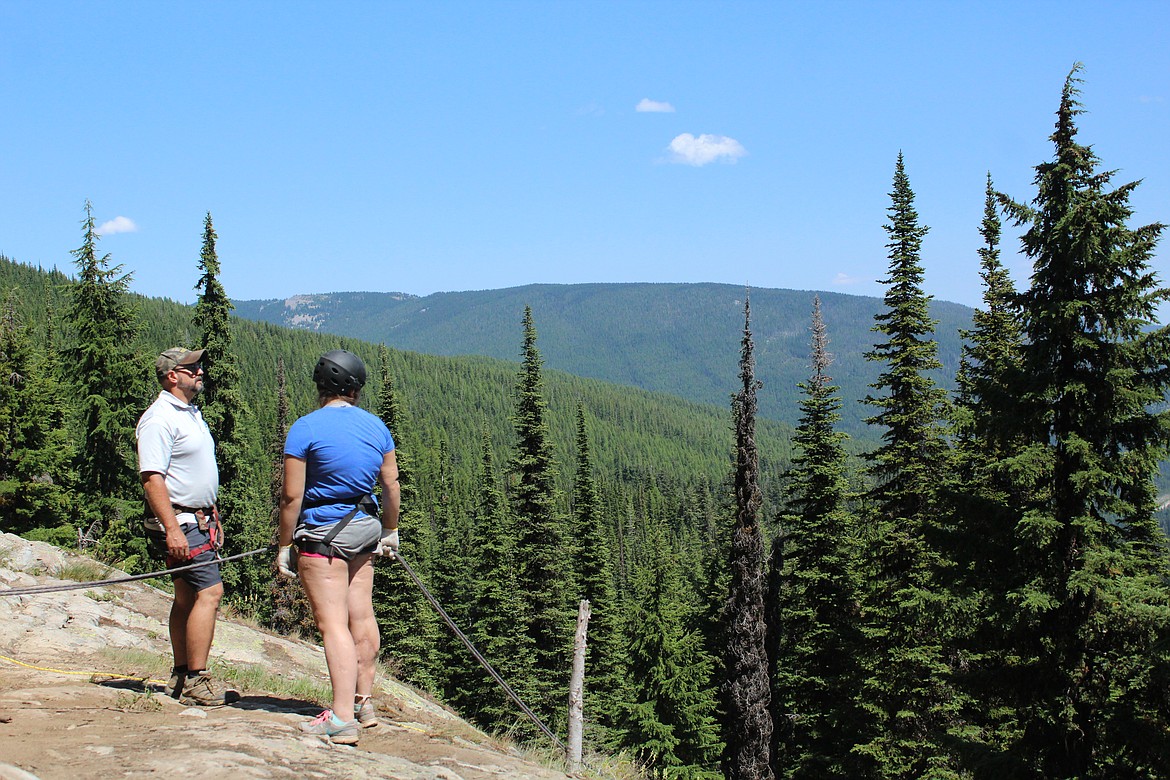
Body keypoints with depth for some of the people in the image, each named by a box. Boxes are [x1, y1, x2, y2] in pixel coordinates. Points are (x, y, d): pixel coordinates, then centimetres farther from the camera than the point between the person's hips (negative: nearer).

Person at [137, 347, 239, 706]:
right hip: (178, 520, -10)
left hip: (199, 519, 10)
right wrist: (172, 529, -27)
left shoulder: (192, 413, 17)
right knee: (209, 592, -15)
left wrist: (214, 518, 24)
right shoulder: (160, 418, -14)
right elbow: (152, 477, -21)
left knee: (187, 597, 12)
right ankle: (196, 681, -13)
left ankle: (180, 677, 19)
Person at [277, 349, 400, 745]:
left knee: (333, 623, -9)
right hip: (365, 529, 6)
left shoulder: (306, 428, -11)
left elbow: (291, 495, -13)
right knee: (361, 616, 15)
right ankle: (364, 703, 26)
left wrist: (285, 546, -5)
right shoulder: (376, 426, 6)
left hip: (322, 534, -6)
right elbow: (391, 484, 11)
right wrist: (391, 531, 23)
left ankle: (342, 719, -14)